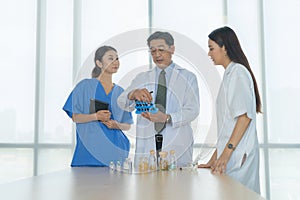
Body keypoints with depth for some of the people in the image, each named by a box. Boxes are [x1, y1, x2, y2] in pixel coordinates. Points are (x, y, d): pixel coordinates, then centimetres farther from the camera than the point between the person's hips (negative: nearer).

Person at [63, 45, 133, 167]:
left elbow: (128, 125, 14)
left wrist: (117, 125, -7)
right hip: (90, 147, -3)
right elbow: (75, 117, 0)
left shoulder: (120, 92, 12)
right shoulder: (85, 86, 3)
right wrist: (96, 117, -16)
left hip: (114, 146, 3)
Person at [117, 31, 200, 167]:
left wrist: (167, 118, -20)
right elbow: (122, 103, -1)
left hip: (177, 146, -1)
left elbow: (192, 110, -3)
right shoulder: (142, 78, 14)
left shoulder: (187, 78, 8)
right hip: (147, 145, 2)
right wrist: (133, 94, -25)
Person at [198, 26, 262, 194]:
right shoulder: (229, 74, 20)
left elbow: (245, 115, -18)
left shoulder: (237, 72, -7)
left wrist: (226, 153, -21)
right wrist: (216, 156, 19)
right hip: (229, 154, 9)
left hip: (239, 154, -9)